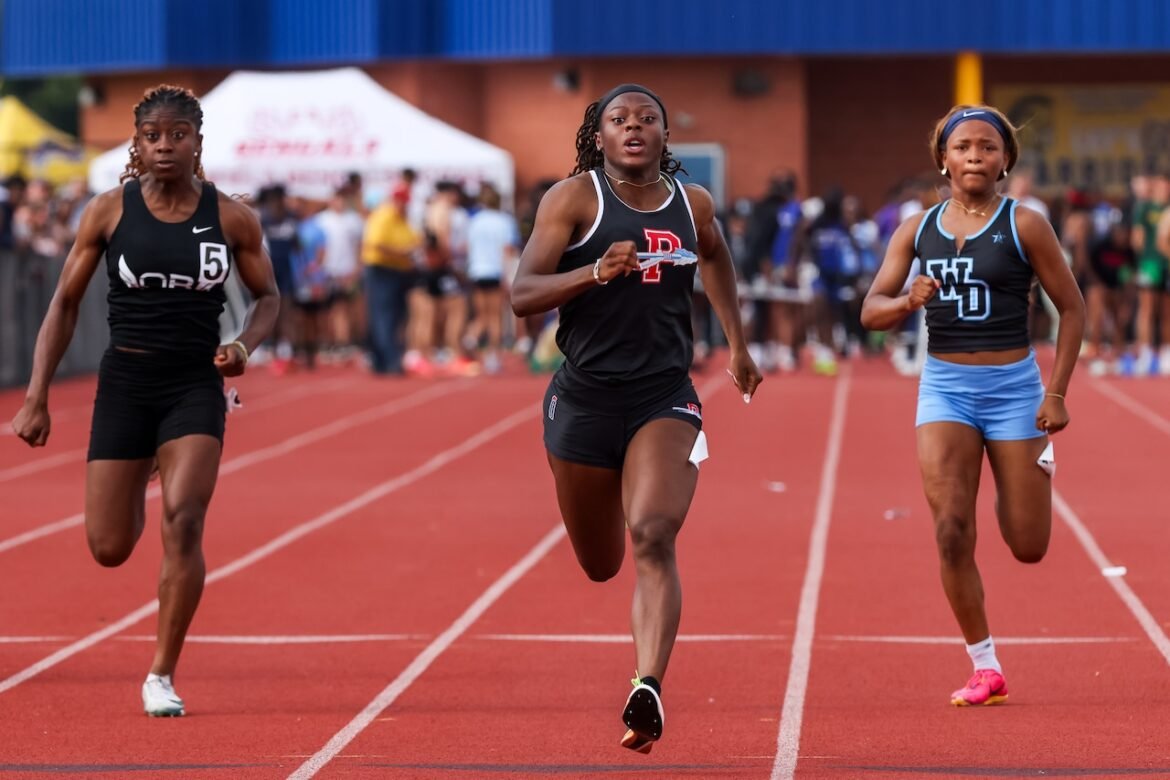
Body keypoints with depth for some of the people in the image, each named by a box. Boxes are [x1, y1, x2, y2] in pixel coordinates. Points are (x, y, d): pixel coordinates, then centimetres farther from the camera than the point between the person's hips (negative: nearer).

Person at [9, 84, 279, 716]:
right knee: (109, 549, 3)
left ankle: (162, 675, -5)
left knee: (183, 522, -19)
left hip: (195, 386, -1)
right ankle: (139, 483, 44)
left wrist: (244, 346, -10)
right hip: (124, 384, 1)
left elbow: (267, 296, 12)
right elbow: (65, 305, 4)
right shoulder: (109, 211, -2)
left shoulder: (231, 218, -1)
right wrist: (36, 398, -1)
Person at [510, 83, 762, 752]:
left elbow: (716, 256, 31)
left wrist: (738, 344, 31)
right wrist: (595, 272, -29)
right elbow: (523, 296, -13)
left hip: (665, 399, 0)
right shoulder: (575, 198, -5)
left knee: (653, 538, -23)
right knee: (601, 565, 14)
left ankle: (649, 689, -31)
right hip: (585, 398, 0)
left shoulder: (692, 204, 6)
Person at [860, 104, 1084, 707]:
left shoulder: (1024, 226, -5)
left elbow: (1072, 308, 0)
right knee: (951, 532, -12)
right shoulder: (917, 230, 4)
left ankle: (1038, 464, 38)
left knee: (1028, 547, 2)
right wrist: (908, 302, -20)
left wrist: (1056, 393, -6)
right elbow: (871, 312, 3)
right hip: (945, 387, 2)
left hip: (1012, 386, -2)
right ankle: (985, 669, 0)